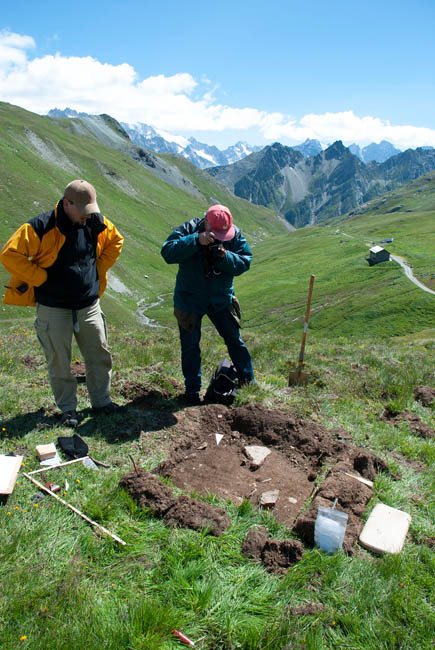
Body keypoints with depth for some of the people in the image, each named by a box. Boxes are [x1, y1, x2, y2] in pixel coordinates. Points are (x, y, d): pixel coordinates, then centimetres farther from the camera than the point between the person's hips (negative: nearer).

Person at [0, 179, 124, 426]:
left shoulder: (97, 223, 0)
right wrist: (41, 279, -15)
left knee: (100, 354, 9)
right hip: (53, 309, -4)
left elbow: (116, 241, 19)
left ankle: (101, 401, 27)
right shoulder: (41, 227, -15)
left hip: (89, 304, 4)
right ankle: (68, 409, 22)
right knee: (60, 362, 5)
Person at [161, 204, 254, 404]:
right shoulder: (188, 229, -16)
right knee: (190, 346, 7)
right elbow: (167, 252, -28)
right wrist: (196, 241, -37)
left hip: (221, 299, 2)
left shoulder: (235, 234, -8)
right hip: (189, 300, -2)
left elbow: (245, 262, -10)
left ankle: (248, 381, 28)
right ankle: (192, 390, 23)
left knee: (235, 340, 11)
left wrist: (225, 256, -29)